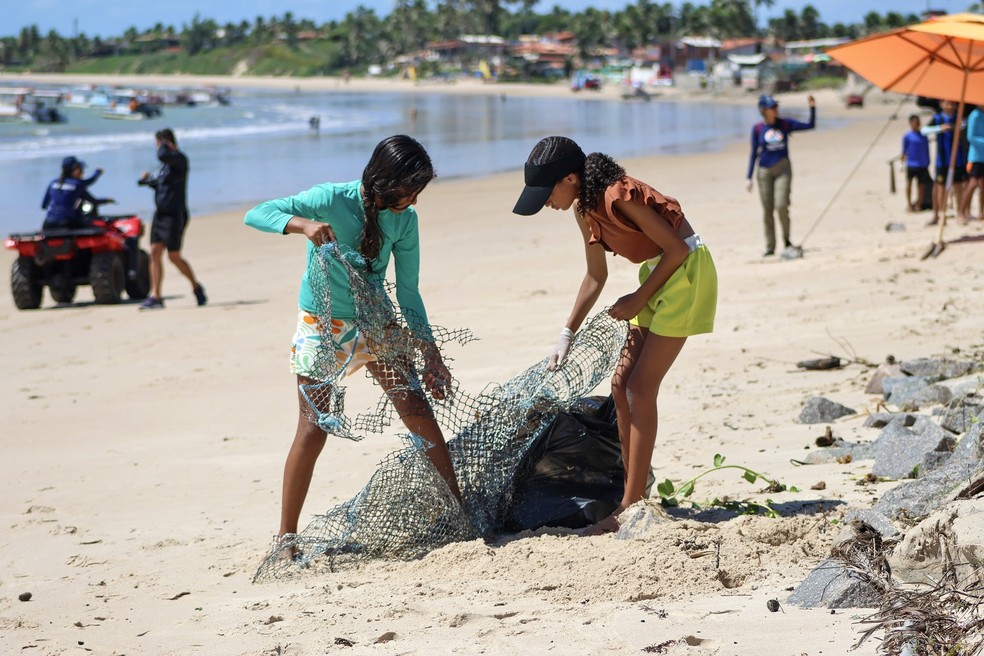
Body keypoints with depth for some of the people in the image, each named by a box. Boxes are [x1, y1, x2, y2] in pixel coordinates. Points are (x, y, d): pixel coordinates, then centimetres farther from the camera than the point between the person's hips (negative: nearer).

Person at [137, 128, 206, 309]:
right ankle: (155, 296, -3)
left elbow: (163, 156, -33)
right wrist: (149, 180, 8)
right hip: (161, 214, 9)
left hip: (175, 216, -9)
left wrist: (165, 146, -12)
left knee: (174, 256, -3)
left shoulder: (179, 159, -12)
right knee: (155, 252, -1)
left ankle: (196, 286, 17)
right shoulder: (167, 163, 16)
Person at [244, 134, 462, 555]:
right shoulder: (331, 200, -21)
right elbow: (256, 215, -23)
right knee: (313, 430, -4)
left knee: (418, 410, -3)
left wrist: (429, 353, -12)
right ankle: (286, 535, 8)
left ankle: (458, 505, 9)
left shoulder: (404, 219, -9)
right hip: (322, 326, -4)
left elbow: (407, 292, -4)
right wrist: (304, 225, -41)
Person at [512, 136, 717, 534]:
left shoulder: (618, 196, -24)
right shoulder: (584, 209, 3)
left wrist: (638, 299, -12)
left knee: (640, 388, -11)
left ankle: (629, 508, -7)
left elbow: (677, 249, -20)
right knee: (622, 385, 6)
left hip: (686, 271, -9)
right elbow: (595, 276, 13)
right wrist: (567, 334, 10)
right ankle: (635, 497, 12)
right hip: (659, 275, 9)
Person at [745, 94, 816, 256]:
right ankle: (770, 247, 11)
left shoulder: (785, 124, 3)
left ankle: (786, 238, 6)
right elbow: (754, 153, 6)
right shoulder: (758, 129, 1)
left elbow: (810, 125, 7)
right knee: (767, 210, 2)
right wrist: (749, 177, 3)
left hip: (783, 169, 0)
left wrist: (812, 108, -6)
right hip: (765, 171, 0)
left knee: (781, 205, -16)